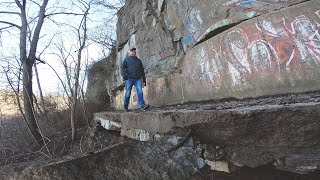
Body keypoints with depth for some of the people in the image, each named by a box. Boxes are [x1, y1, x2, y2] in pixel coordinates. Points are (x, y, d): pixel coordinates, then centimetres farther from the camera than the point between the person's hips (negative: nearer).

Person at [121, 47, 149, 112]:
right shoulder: (127, 59, 16)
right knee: (128, 93, 0)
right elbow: (122, 68, 5)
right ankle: (125, 106, 14)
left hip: (138, 79, 3)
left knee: (140, 91, -14)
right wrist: (124, 75, -13)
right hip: (129, 79, -2)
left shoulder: (139, 60, 26)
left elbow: (142, 71, 25)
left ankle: (142, 105, -22)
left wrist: (144, 80, 19)